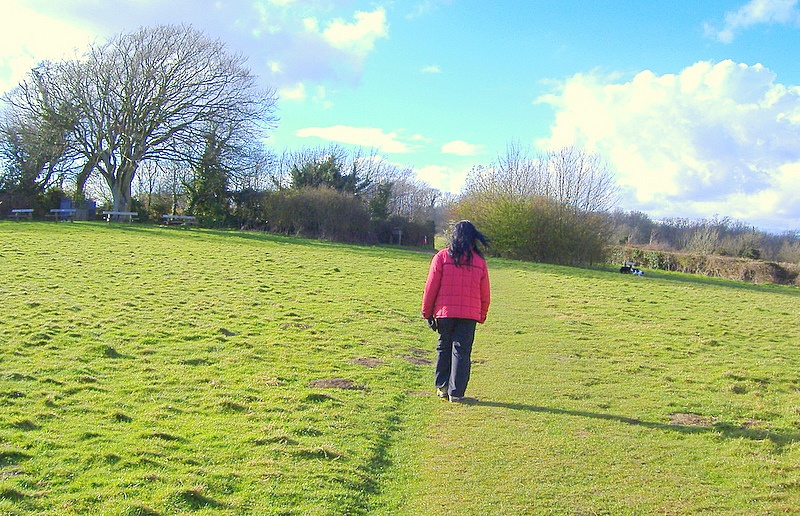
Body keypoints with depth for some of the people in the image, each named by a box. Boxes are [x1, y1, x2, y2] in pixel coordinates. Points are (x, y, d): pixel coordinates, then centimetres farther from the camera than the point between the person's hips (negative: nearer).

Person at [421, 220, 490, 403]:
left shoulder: (442, 257, -2)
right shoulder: (480, 261, 4)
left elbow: (431, 287, -1)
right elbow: (485, 294, 8)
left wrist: (427, 312, 6)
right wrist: (482, 316, 18)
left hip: (445, 312, 0)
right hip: (470, 314, 0)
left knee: (443, 348, 14)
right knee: (462, 351, 4)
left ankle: (442, 387, 18)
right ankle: (456, 392, 3)